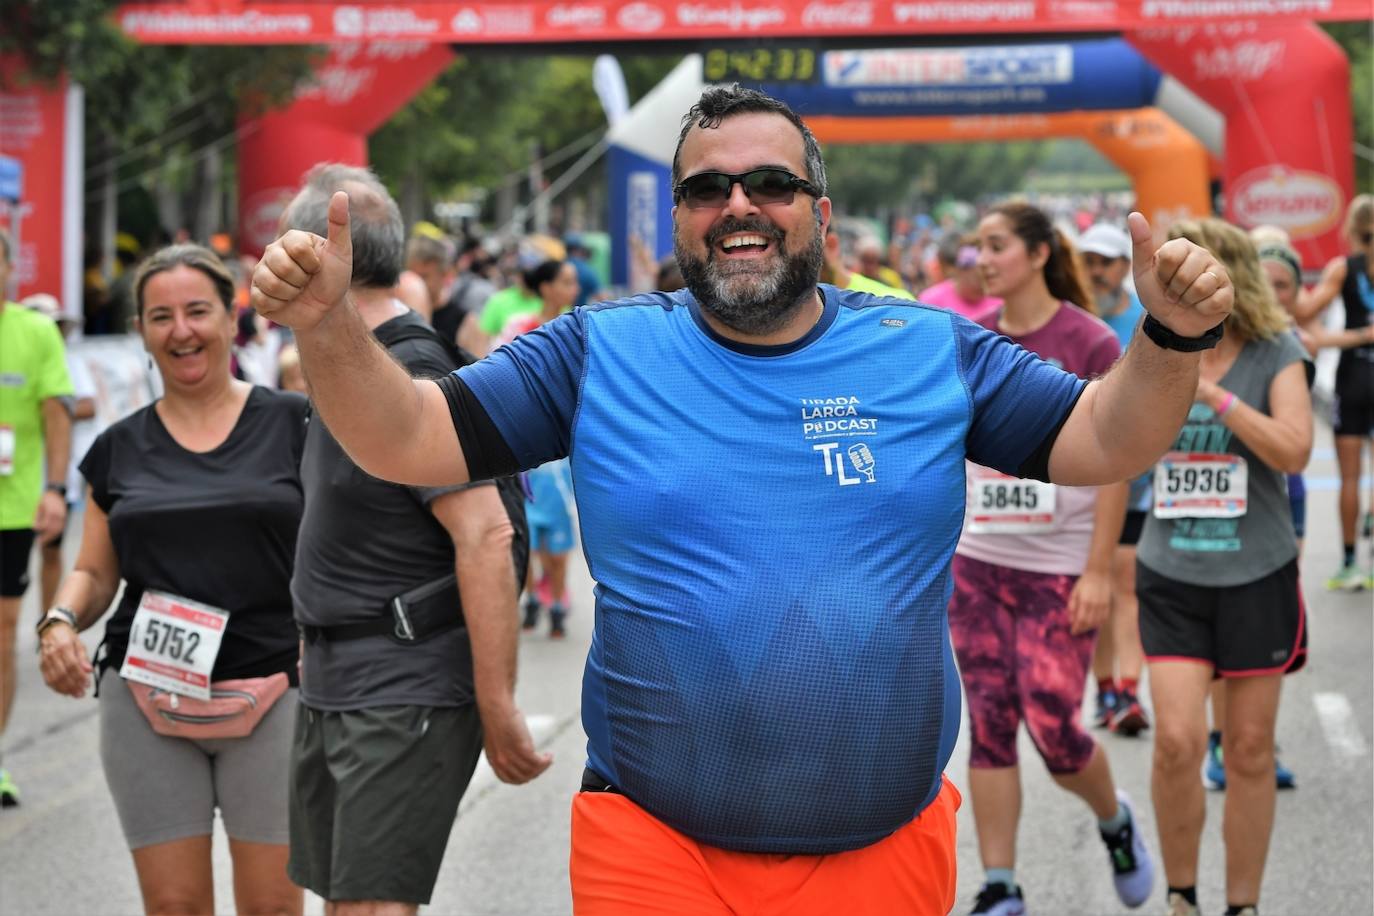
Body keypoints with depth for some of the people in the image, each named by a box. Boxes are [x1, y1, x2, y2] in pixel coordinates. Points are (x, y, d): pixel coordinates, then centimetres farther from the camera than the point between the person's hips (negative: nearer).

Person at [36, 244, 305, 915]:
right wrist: (60, 622, -6)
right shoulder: (120, 448, 11)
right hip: (147, 701, 2)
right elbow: (94, 572, 15)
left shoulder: (293, 425, 4)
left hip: (269, 694, -2)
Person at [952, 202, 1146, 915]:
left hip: (1060, 568, -4)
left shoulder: (1089, 343, -8)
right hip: (977, 562, 4)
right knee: (989, 726, 3)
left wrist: (1098, 570, -13)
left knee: (1052, 728, -4)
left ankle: (1115, 819, 27)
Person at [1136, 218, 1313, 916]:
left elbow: (1294, 451, -18)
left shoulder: (1274, 355, -3)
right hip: (1172, 576, 1)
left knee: (1249, 750, 6)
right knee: (1177, 740, -11)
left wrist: (1213, 392, -23)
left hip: (1257, 575, -1)